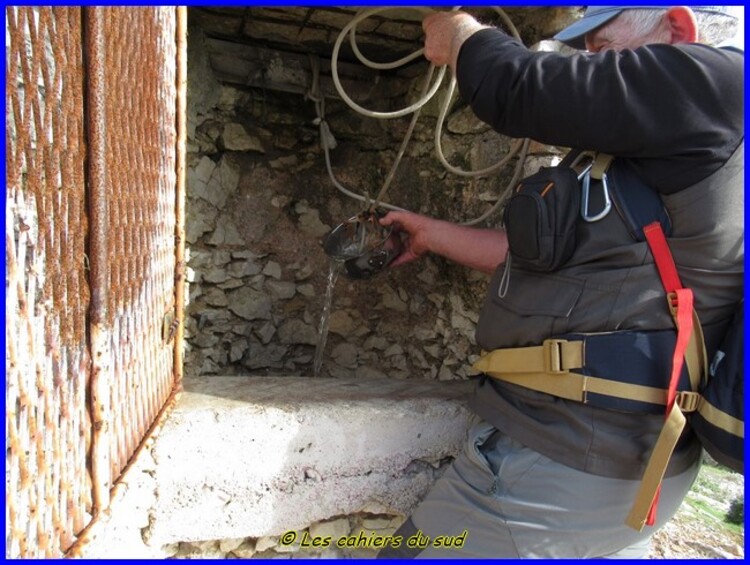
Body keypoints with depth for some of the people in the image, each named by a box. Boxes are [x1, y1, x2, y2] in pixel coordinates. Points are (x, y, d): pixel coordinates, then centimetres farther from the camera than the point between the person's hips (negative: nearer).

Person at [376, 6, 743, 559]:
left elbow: (515, 90, -14)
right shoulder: (666, 160, 17)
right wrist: (433, 234, 21)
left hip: (560, 460, -10)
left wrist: (456, 30, 7)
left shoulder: (710, 82, -11)